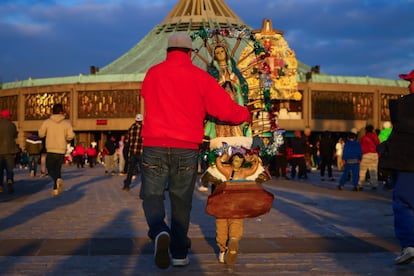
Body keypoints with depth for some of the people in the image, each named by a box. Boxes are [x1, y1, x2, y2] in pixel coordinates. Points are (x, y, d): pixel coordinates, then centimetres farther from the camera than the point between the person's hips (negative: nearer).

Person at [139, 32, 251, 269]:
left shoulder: (152, 74, 8)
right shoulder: (199, 77, 1)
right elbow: (226, 109, -3)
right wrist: (246, 114, 15)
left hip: (154, 145, 1)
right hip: (186, 148, 0)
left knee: (152, 195, 10)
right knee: (181, 201, 12)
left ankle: (160, 232, -19)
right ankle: (179, 253, 17)